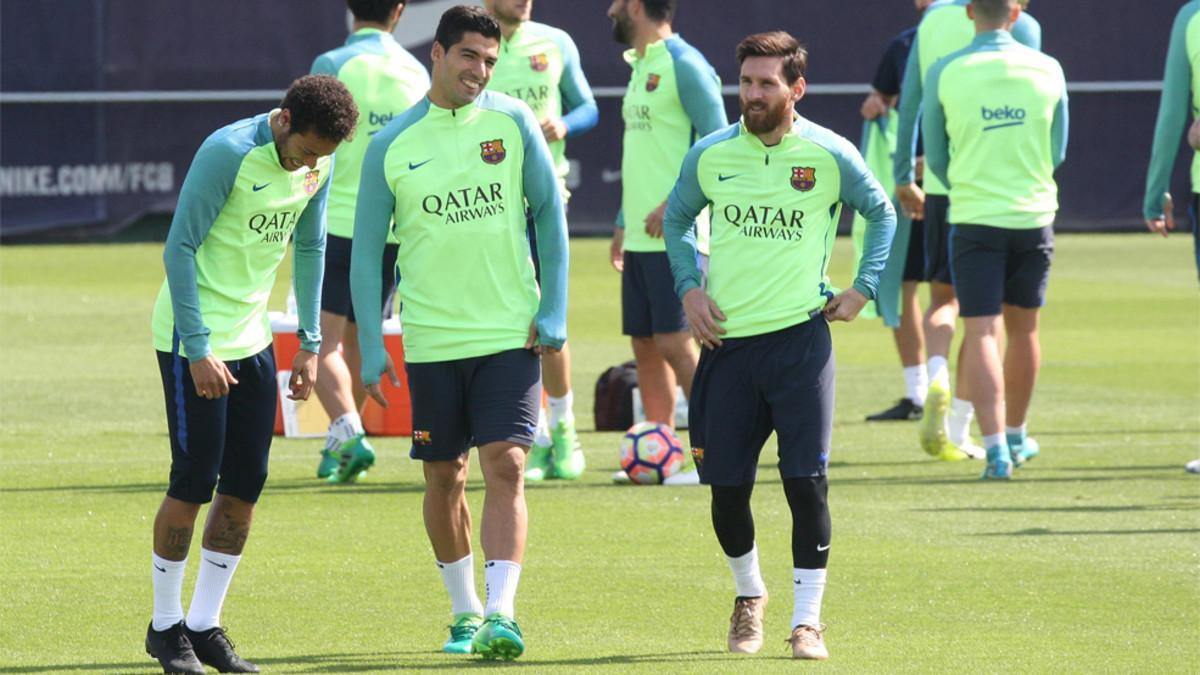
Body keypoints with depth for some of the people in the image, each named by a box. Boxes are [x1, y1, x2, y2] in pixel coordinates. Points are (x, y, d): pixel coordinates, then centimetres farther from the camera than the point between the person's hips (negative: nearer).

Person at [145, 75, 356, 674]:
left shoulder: (319, 162, 1)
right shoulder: (229, 153, -20)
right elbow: (179, 248, -17)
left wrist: (310, 342, 13)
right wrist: (197, 348, -19)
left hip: (253, 338, 7)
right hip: (195, 340, -7)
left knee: (246, 483, 3)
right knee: (195, 481, -6)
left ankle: (204, 626, 12)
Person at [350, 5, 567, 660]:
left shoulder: (512, 121, -1)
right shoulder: (390, 146, -2)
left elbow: (549, 212, 7)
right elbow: (366, 248, 3)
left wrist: (553, 311, 1)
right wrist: (370, 346, -1)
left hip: (511, 335, -1)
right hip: (431, 340, 1)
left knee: (505, 466, -12)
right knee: (444, 478, 8)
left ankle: (500, 614, -17)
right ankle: (464, 611, 23)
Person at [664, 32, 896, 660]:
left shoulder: (830, 155, -3)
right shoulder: (709, 155, 2)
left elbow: (881, 213, 15)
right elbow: (677, 219, 20)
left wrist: (863, 288, 7)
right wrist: (689, 288, 7)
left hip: (800, 338, -2)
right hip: (727, 339, 2)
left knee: (806, 483, -10)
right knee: (727, 488, 4)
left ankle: (807, 619, -1)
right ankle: (749, 595, 30)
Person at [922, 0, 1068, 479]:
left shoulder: (944, 73, -6)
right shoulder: (1047, 70, -1)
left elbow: (936, 159, 4)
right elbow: (1057, 153, 10)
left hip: (974, 218, -2)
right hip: (1033, 215, 2)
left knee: (981, 333, -4)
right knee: (1023, 329, 17)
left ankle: (995, 448, -16)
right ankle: (1016, 436, 32)